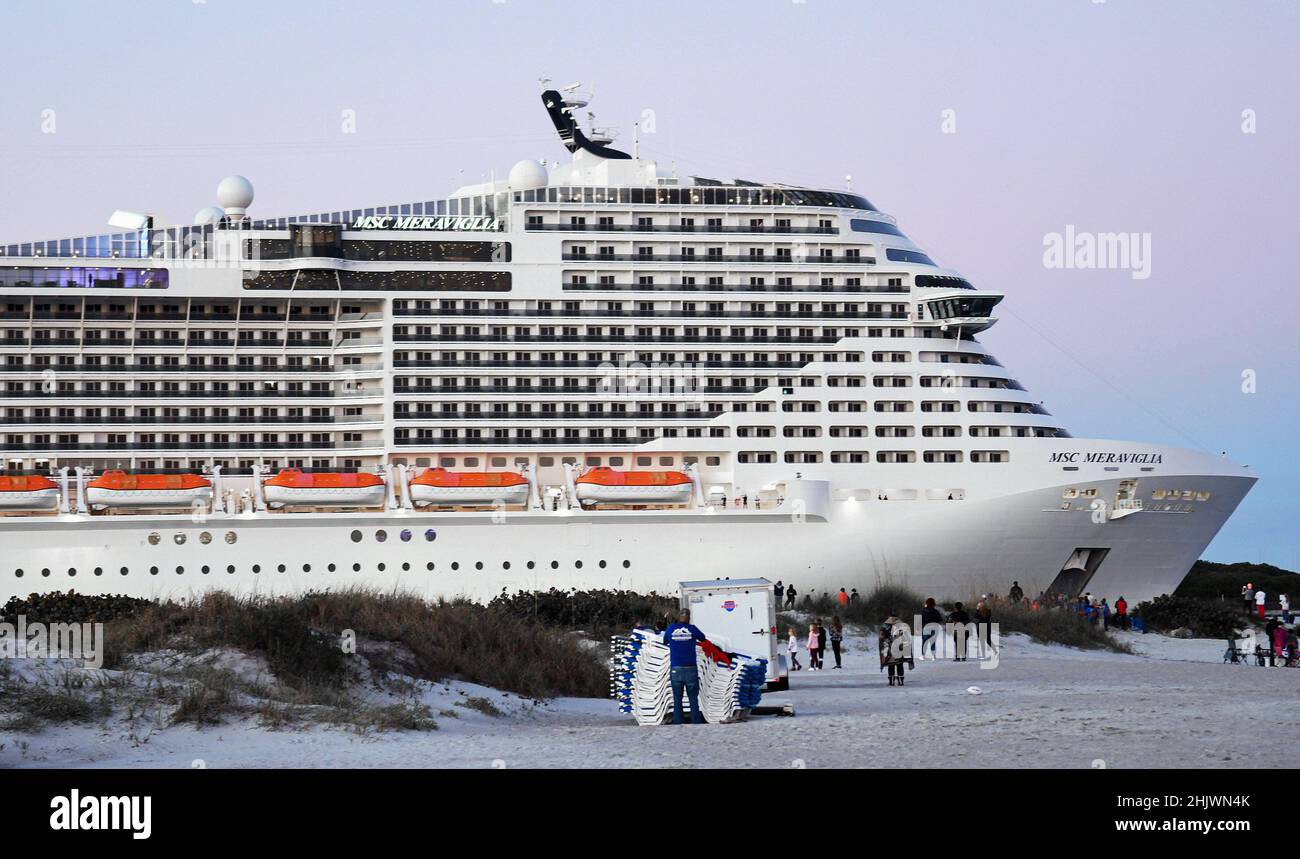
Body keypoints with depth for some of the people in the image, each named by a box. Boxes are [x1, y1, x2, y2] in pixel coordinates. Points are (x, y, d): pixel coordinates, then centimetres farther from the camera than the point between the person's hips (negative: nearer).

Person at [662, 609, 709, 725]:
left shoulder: (671, 629, 4)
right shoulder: (692, 629, 1)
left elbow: (664, 642, 20)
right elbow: (703, 638, 17)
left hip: (675, 670, 1)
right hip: (690, 669, -1)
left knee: (677, 699, 6)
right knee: (693, 698, 6)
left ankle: (677, 724, 2)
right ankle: (696, 723, 2)